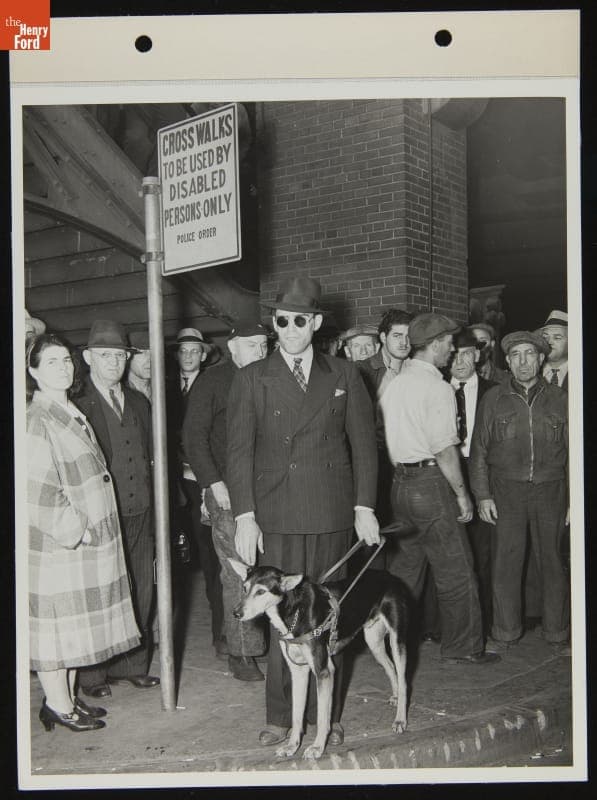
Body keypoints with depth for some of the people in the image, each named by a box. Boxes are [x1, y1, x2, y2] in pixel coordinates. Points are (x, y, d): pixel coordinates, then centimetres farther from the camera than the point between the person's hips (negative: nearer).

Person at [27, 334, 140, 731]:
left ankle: (68, 697, 28)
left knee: (73, 623, 16)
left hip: (85, 544, 9)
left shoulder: (73, 415, 12)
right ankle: (59, 707, 14)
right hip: (55, 548, -9)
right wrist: (72, 529, -17)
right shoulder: (34, 422, -16)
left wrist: (85, 528, 14)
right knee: (53, 623, 2)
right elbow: (34, 492, -20)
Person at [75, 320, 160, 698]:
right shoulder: (77, 406, -6)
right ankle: (94, 673, 18)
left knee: (141, 592, 12)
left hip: (140, 512, 6)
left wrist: (154, 505, 8)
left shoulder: (138, 402, 14)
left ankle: (133, 664, 27)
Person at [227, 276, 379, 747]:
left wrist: (364, 508, 3)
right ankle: (280, 717, 13)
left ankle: (326, 716, 18)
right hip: (276, 518, -1)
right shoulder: (251, 380, 6)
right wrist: (244, 517, -6)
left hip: (332, 515, 1)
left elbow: (363, 443, 10)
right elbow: (239, 451, 1)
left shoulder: (344, 376, 10)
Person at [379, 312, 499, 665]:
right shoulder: (438, 387, -14)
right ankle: (464, 647, 12)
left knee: (406, 566, 17)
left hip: (401, 484, 8)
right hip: (431, 482, -8)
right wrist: (462, 493, -9)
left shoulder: (394, 384, 10)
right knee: (456, 571, 3)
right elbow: (445, 448, -17)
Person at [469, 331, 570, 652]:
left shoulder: (559, 400, 7)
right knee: (505, 561, 1)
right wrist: (482, 495, -1)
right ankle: (506, 632, 14)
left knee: (552, 562, 3)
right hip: (506, 490, 0)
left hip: (550, 491, 0)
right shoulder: (493, 399, 6)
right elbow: (479, 450, 6)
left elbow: (574, 453, 9)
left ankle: (557, 632, 18)